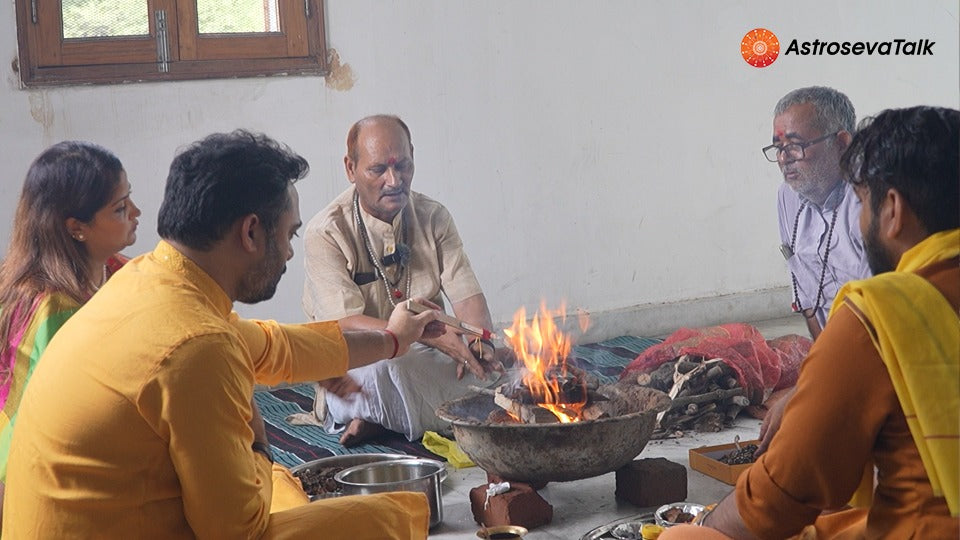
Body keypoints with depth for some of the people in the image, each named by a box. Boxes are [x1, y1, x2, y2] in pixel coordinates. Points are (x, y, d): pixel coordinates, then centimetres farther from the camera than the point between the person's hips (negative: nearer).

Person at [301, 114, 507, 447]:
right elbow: (347, 325, -19)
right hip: (357, 367, -5)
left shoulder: (433, 217, 4)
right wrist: (432, 335, -32)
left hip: (427, 359, 5)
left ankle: (385, 420, -13)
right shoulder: (326, 233, -11)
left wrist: (481, 342, -24)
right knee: (383, 370, -39)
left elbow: (466, 296, 0)